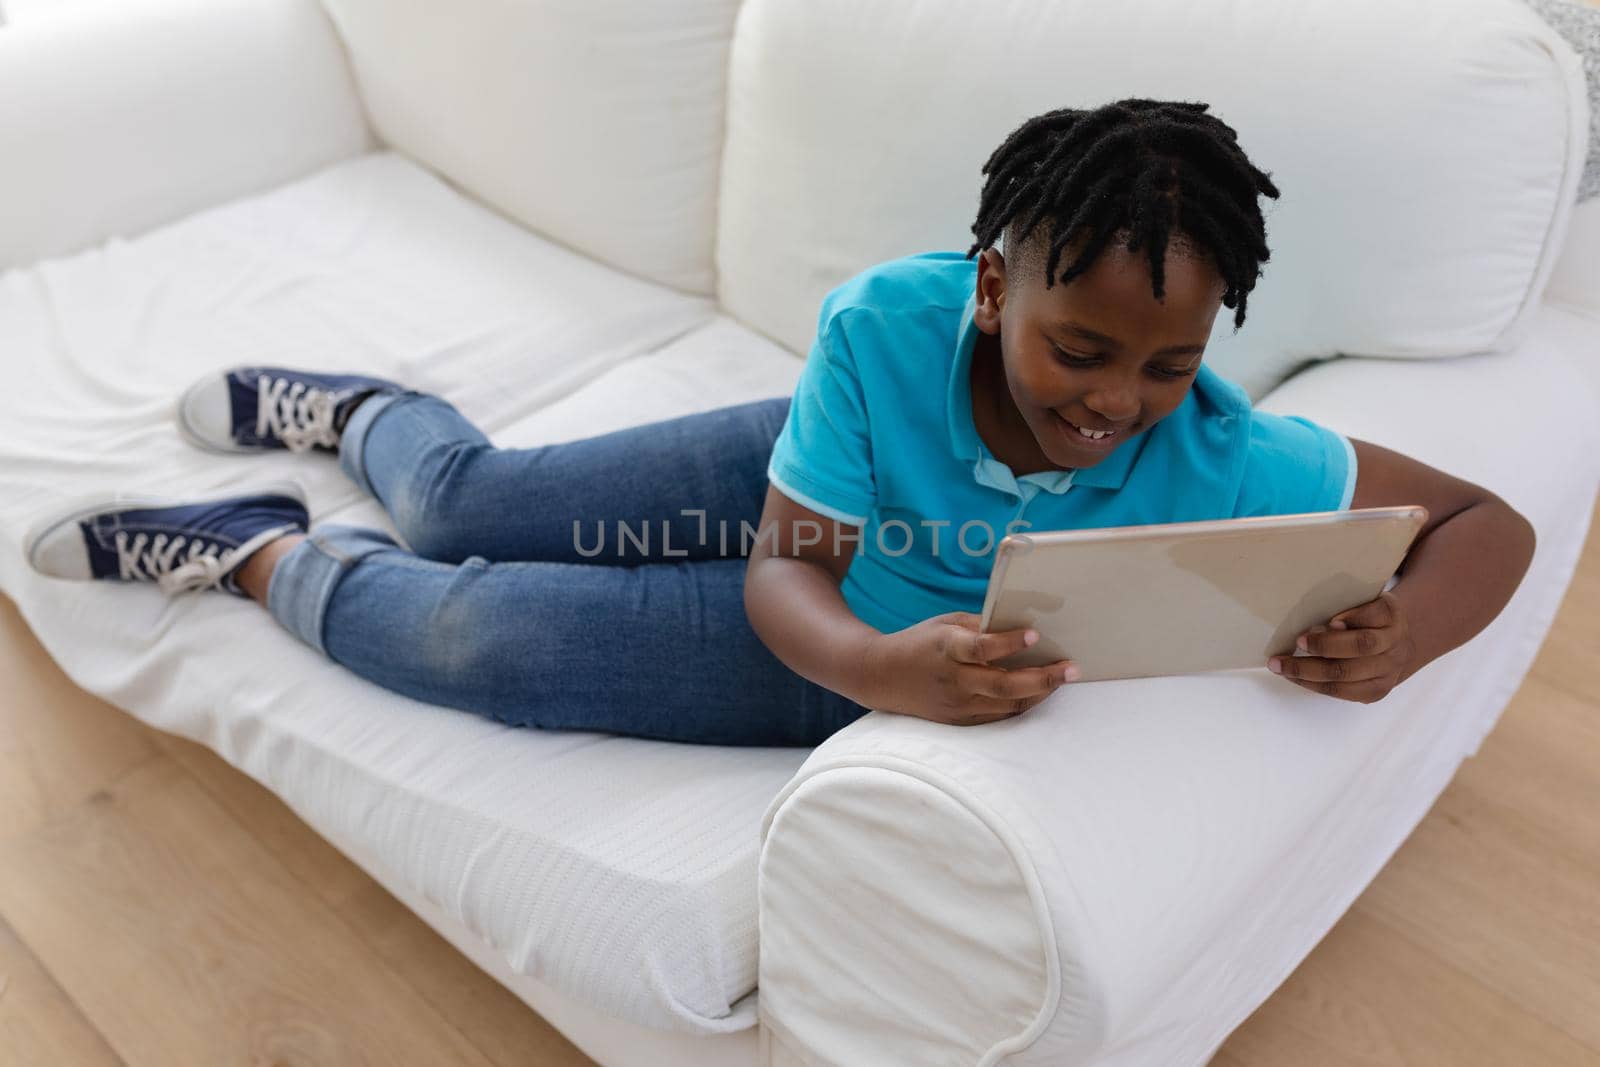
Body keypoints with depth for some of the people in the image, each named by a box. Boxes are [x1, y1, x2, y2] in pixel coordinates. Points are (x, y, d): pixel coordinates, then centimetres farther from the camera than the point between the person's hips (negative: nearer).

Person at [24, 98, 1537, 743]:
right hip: (819, 562, 0)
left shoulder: (1219, 458, -31)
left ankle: (258, 552, 30)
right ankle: (346, 411, 53)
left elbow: (1489, 519, -21)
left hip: (903, 671, 0)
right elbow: (785, 574, -26)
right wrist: (882, 666, -49)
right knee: (465, 508, 12)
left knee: (476, 637, -4)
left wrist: (1396, 641, -43)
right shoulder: (888, 325, -32)